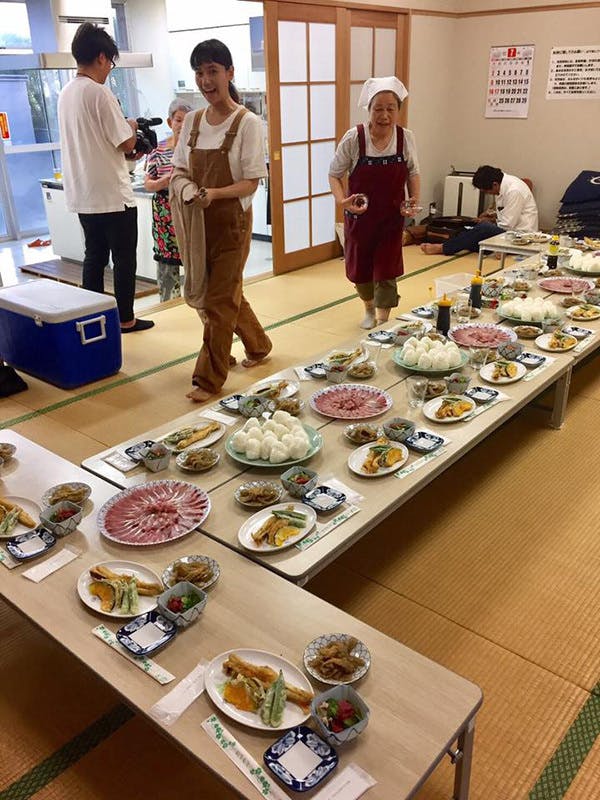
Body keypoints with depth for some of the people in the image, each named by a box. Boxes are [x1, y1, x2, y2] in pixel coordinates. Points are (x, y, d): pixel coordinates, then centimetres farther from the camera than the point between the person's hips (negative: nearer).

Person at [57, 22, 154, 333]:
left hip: (82, 195, 8)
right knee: (124, 260, 3)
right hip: (112, 194, -8)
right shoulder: (99, 92, -14)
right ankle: (125, 319, 10)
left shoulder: (66, 94, 11)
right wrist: (132, 127, 7)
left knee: (94, 257, 13)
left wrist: (121, 128, 16)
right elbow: (126, 143, -14)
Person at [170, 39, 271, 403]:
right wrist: (186, 189, -13)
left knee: (219, 300, -2)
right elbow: (179, 170, 10)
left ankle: (210, 378, 9)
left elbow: (251, 182, -13)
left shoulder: (247, 123, -10)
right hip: (197, 221, 6)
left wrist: (215, 193, -28)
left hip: (231, 221, -6)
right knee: (227, 292, 17)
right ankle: (258, 345, 40)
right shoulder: (193, 121, 7)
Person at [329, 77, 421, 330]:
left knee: (386, 272, -2)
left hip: (392, 217, 0)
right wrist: (342, 200, -24)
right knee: (359, 269, 14)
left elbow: (413, 173, 7)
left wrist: (414, 200, -10)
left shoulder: (406, 138, -8)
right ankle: (369, 308, 45)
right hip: (359, 217, 0)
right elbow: (335, 174, -6)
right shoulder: (353, 138, -15)